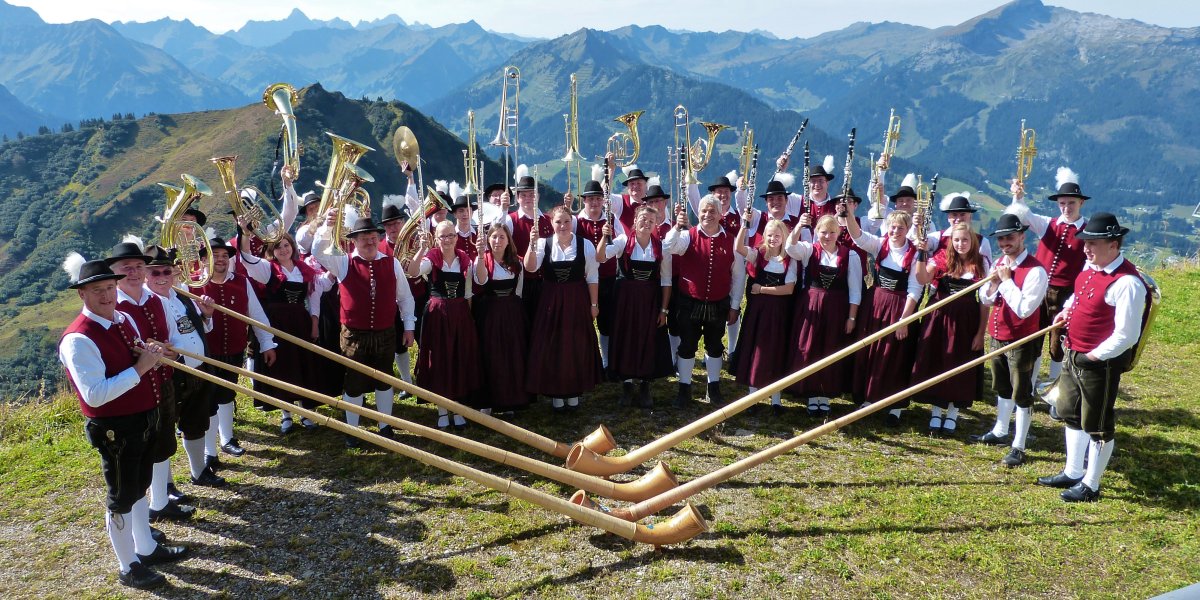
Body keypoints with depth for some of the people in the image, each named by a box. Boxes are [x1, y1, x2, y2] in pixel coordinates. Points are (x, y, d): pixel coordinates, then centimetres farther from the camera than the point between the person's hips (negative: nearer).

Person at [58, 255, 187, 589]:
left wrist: (150, 354, -6)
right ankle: (129, 568, 23)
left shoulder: (125, 320, 4)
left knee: (139, 487, 23)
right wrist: (139, 368, -29)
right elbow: (94, 395, -28)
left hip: (146, 419, 8)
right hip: (115, 430, -8)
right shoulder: (78, 339, -23)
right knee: (122, 498, 7)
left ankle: (147, 548, 40)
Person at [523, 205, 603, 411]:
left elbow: (592, 277, 1)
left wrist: (594, 304, 0)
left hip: (577, 302, 0)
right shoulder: (543, 243, -1)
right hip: (551, 302, 1)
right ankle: (555, 393, 19)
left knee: (576, 348, 6)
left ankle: (574, 392, 23)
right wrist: (532, 245, -28)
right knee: (552, 347, 4)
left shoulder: (585, 245, -2)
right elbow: (530, 268, -15)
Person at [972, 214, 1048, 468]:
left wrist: (1007, 280, -21)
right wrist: (994, 281, -9)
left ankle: (1019, 447, 12)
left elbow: (1023, 309, -26)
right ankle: (999, 432, 38)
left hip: (1021, 341, -8)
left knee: (1021, 394, 3)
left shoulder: (1035, 270, -20)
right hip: (998, 336, 8)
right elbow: (986, 300, 9)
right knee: (1002, 388, 22)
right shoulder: (999, 263, 5)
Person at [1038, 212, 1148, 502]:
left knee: (1097, 426, 7)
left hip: (1101, 363, -9)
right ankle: (1072, 473, 38)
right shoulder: (1091, 266, 3)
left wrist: (1094, 356, -19)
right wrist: (1069, 308, 7)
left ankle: (1090, 485, 22)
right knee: (1071, 415, 21)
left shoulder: (1127, 283, -24)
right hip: (1073, 355, 9)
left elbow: (1126, 336, -24)